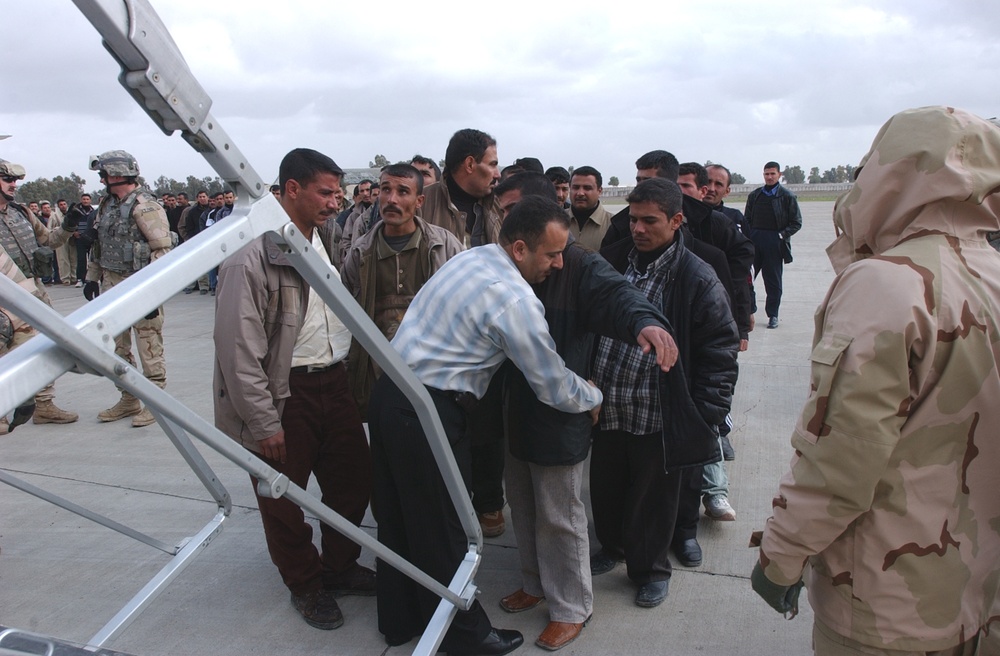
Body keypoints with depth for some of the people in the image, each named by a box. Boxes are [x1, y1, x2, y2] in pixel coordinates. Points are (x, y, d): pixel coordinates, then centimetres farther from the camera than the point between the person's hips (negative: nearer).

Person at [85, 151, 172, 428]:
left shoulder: (145, 206, -13)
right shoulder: (107, 205, 13)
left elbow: (162, 250, -19)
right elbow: (98, 246, 23)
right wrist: (92, 277, 18)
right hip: (112, 286, 9)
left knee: (149, 348, -2)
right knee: (118, 347, 15)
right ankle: (129, 400, 27)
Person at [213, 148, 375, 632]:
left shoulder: (323, 243, 8)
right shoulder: (252, 255, -17)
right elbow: (239, 349, -18)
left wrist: (345, 372, 10)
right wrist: (263, 423, -16)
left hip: (333, 383, 7)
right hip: (284, 394, -7)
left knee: (355, 478, 16)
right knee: (284, 500, 10)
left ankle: (340, 568, 40)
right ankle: (306, 586, 34)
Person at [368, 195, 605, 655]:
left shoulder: (469, 257, 9)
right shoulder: (515, 300, -18)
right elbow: (554, 388, -10)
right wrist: (594, 398, 11)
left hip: (389, 395, 9)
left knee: (398, 516, 22)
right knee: (443, 530, 9)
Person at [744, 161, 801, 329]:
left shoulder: (787, 197, 3)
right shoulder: (754, 195, 12)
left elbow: (796, 222, 3)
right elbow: (747, 219, 15)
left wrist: (782, 234, -10)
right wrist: (748, 236, 0)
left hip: (774, 243, -3)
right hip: (754, 241, 3)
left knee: (773, 281, 3)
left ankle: (773, 315, 13)